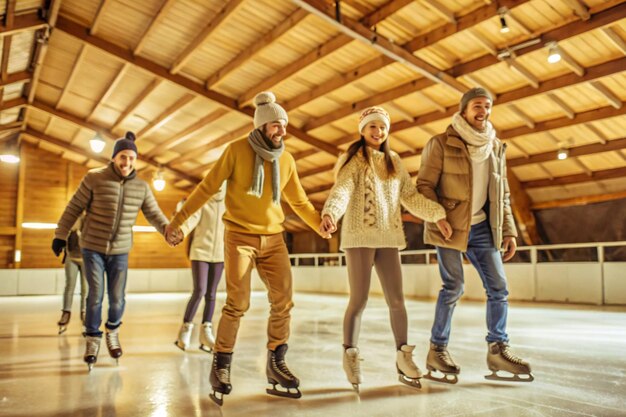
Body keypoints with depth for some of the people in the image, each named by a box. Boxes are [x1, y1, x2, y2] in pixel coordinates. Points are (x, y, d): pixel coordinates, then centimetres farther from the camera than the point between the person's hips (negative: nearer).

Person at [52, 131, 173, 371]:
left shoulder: (141, 187, 0)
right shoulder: (94, 178, -8)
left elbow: (154, 214, -2)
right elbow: (73, 209, -2)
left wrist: (168, 230, -21)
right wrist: (60, 235, 0)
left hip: (120, 251, 2)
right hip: (92, 248, -2)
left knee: (117, 298, 4)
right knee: (96, 295, -1)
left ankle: (112, 332, 31)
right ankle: (92, 339, 19)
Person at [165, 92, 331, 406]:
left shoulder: (287, 160, 6)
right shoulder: (237, 150, -6)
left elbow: (299, 202, 14)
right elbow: (207, 187, -3)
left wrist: (321, 226, 4)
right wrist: (178, 219, -4)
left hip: (274, 239, 4)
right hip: (239, 237, -4)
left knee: (283, 302, -1)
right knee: (237, 304, -9)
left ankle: (276, 363, 14)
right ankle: (221, 366, 8)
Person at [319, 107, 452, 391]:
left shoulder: (394, 161, 16)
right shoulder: (353, 159, 1)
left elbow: (410, 195, 15)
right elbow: (342, 189, -16)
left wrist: (437, 214, 4)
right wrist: (330, 213, -35)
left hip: (389, 237, 4)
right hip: (359, 236, -4)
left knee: (396, 300, 3)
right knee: (359, 300, -2)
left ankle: (403, 357, 17)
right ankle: (350, 355, 15)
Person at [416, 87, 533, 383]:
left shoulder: (496, 147, 11)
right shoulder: (441, 144, -6)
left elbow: (502, 195, 14)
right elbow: (424, 186, -9)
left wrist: (509, 230, 7)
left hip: (481, 227, 6)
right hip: (449, 226, -6)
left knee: (498, 287, 2)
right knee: (453, 286, -6)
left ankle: (498, 349, 15)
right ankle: (437, 350, 8)